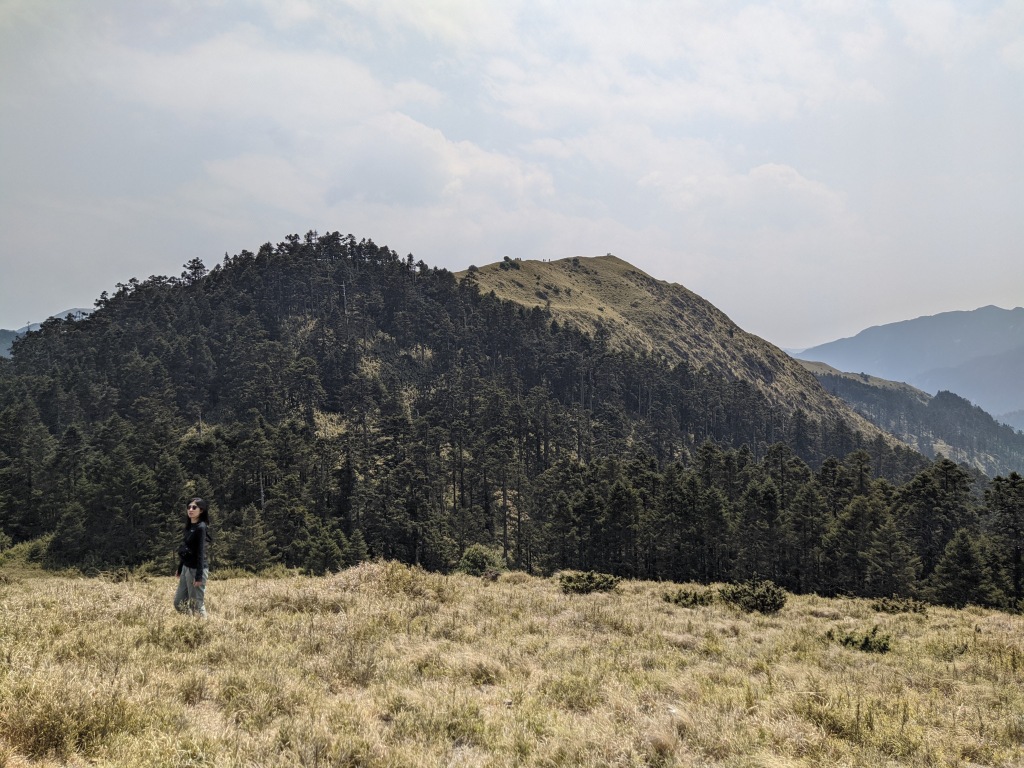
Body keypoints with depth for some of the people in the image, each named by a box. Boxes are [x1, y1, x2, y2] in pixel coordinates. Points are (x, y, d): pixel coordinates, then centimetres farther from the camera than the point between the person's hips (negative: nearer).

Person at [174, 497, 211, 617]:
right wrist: (179, 570, 20)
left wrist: (199, 576, -21)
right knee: (179, 603, 13)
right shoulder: (189, 526, 12)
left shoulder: (201, 527, -13)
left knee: (196, 605, -4)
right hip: (186, 568, 9)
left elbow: (201, 552, -18)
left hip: (196, 569, -9)